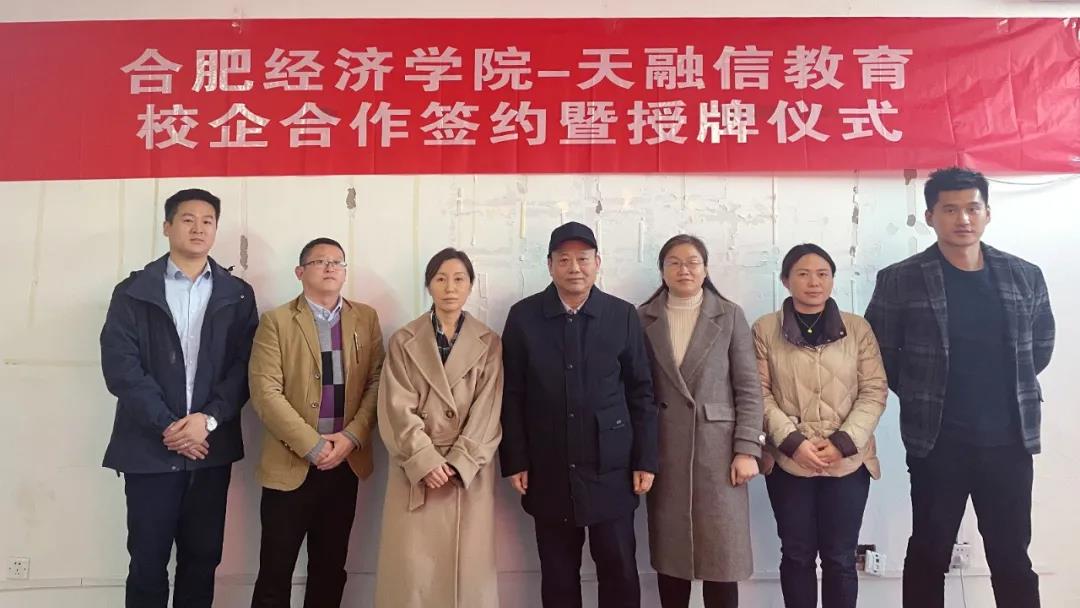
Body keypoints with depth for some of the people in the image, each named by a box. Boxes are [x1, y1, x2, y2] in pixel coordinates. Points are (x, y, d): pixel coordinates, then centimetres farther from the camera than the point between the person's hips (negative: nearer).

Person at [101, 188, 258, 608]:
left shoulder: (237, 295, 7)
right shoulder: (133, 291, 3)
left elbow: (244, 366, 0)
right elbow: (120, 365, -6)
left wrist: (208, 419, -13)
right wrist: (167, 426, -13)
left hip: (211, 447, 1)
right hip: (150, 447, -1)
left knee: (202, 558, 10)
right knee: (147, 561, 6)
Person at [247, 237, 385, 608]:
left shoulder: (366, 319, 8)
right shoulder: (277, 321, -2)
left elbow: (377, 383, 3)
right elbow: (265, 392, -10)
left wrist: (351, 438, -10)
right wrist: (313, 446, -15)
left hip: (345, 464, 3)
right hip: (291, 465, -2)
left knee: (330, 570, 13)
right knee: (275, 573, 5)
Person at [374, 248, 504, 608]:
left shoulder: (489, 345, 4)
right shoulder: (403, 342, 4)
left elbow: (488, 413, -2)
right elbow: (398, 409, -4)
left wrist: (458, 464, -12)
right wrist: (426, 461, -14)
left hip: (469, 471, 0)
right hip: (416, 469, 0)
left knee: (467, 564, 3)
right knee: (412, 565, 1)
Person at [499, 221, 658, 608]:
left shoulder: (623, 315, 0)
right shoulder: (523, 316, -1)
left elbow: (641, 392, 2)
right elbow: (512, 395, 0)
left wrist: (645, 460, -1)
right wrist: (514, 461, -3)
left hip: (611, 469, 0)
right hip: (549, 472, 1)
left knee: (619, 572, 6)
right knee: (558, 576, 12)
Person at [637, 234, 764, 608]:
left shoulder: (730, 316, 3)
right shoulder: (644, 318, 5)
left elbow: (749, 388, 0)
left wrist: (747, 449, -8)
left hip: (718, 450, -1)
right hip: (665, 452, 1)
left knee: (722, 555, 3)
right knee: (670, 553, 9)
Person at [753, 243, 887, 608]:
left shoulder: (858, 328, 5)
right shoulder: (765, 329, 1)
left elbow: (874, 390, 1)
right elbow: (760, 393, -3)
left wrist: (844, 442, -10)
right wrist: (793, 441, -14)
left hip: (848, 462, 1)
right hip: (789, 462, -1)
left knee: (840, 556, 9)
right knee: (797, 554, 9)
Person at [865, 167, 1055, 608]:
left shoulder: (1026, 276, 4)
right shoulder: (899, 280, -6)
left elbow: (1042, 345, 17)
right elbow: (879, 351, 1)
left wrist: (1012, 390, 11)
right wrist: (921, 395, 2)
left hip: (1009, 440, 3)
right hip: (937, 442, -3)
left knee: (1012, 556, 14)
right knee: (929, 555, 9)